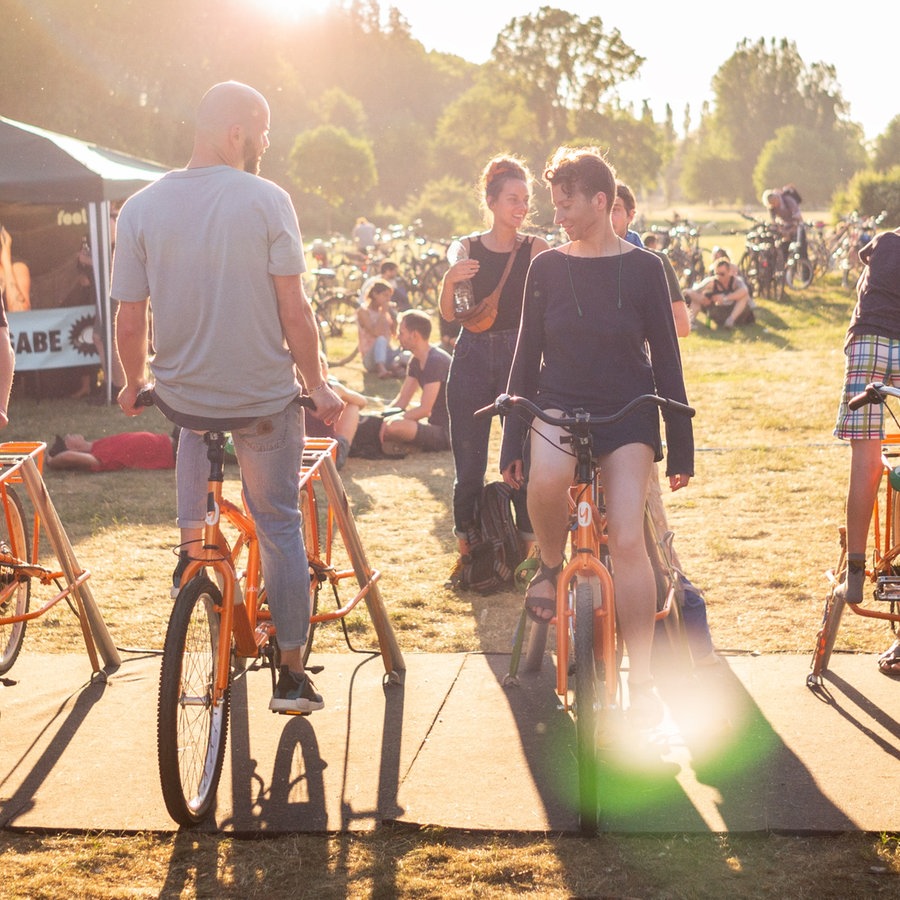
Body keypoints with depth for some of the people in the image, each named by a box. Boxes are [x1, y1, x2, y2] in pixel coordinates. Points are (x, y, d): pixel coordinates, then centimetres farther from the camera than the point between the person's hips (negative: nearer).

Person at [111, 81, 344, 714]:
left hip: (179, 395, 2)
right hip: (264, 399, -2)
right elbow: (294, 310, -11)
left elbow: (130, 321, -2)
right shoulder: (267, 200, -11)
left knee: (193, 426, 36)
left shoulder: (141, 208, -4)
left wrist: (135, 383, 14)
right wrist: (319, 385, 0)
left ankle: (192, 538, 24)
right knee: (279, 525, 11)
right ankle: (292, 675, 15)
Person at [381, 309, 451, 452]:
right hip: (436, 424, 10)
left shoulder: (436, 361, -20)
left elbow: (424, 409, -23)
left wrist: (389, 420, -21)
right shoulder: (416, 360, 10)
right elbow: (401, 400, 11)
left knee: (394, 425, -29)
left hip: (447, 432, -10)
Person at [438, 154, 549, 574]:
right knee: (469, 464, 2)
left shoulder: (536, 249, 1)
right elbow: (449, 314, 0)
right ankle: (465, 548, 15)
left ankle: (530, 547, 10)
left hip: (521, 355, -1)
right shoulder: (468, 249, 5)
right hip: (473, 356, 1)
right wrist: (449, 280, -18)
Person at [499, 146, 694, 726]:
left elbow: (666, 358, 4)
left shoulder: (643, 269, 0)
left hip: (627, 415, -1)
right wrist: (512, 442, 7)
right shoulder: (547, 268, 5)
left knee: (628, 540, -16)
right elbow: (528, 354, 10)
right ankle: (552, 565, -3)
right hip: (559, 406, 1)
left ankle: (642, 681, -8)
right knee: (546, 479, -35)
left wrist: (682, 447, 2)